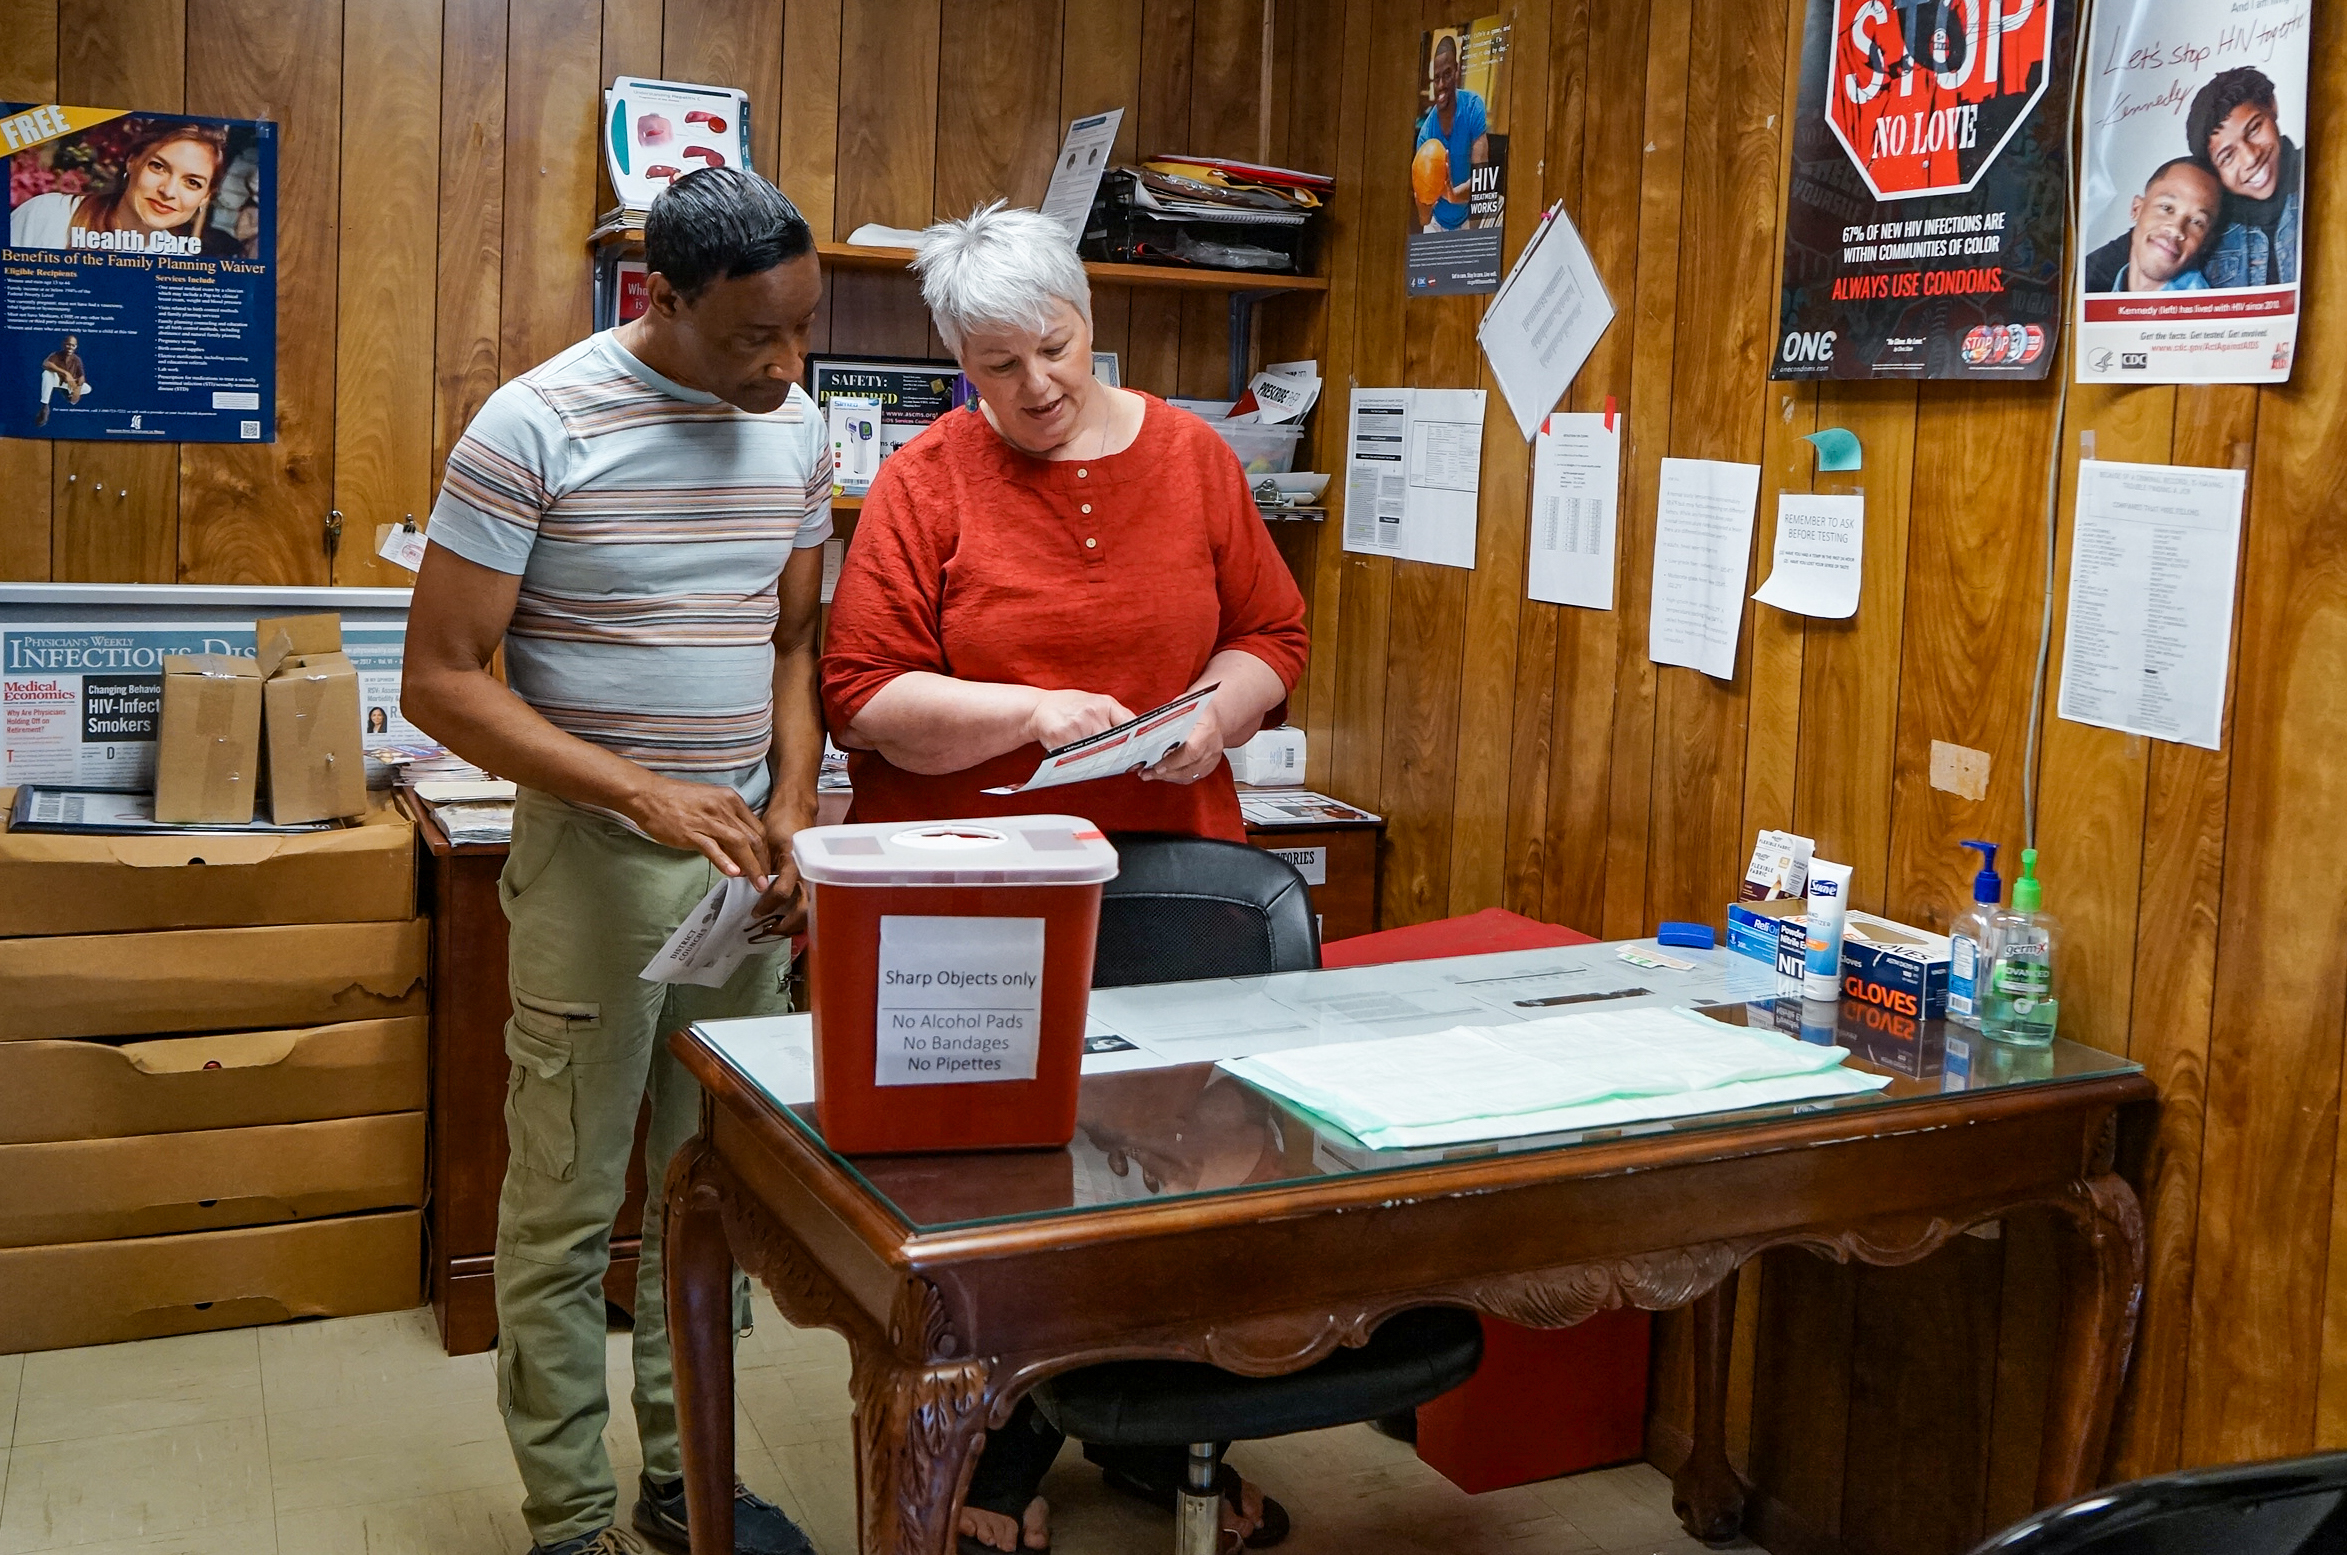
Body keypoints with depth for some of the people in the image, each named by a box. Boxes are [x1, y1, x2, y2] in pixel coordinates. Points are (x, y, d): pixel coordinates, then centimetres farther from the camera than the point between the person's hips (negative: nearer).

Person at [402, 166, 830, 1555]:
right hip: (595, 859, -5)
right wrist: (642, 793, -21)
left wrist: (792, 806, 0)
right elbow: (441, 676, -13)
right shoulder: (535, 426, -13)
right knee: (566, 1212, 3)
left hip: (744, 858, 5)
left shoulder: (795, 426, 5)